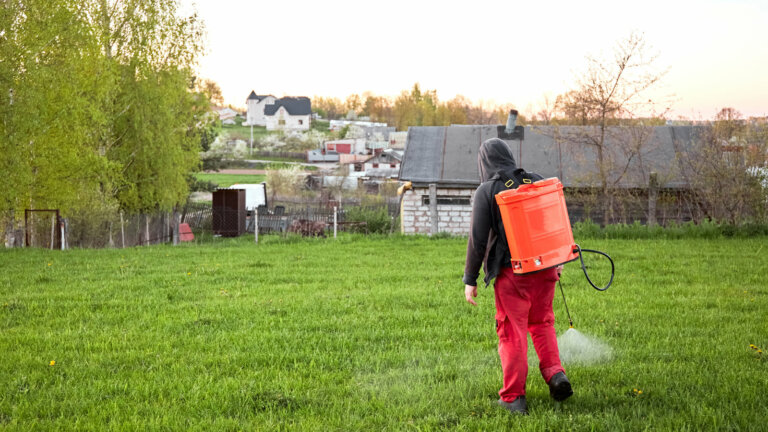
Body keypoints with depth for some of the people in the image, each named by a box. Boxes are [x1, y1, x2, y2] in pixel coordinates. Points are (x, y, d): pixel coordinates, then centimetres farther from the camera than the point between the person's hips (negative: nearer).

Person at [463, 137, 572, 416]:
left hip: (511, 271, -4)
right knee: (542, 323, 22)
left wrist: (470, 279, -3)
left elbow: (478, 239, -9)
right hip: (544, 267, 5)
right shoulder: (536, 182, 7)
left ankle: (514, 397, 7)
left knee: (512, 332, 3)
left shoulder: (486, 191, -6)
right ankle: (555, 373, 6)